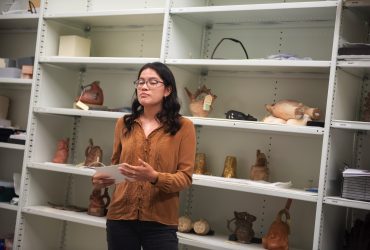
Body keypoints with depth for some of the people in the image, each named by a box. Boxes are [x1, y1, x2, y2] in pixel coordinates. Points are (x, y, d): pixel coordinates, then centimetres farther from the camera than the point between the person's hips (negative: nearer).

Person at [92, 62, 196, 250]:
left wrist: (154, 177, -23)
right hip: (120, 216, 3)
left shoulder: (183, 126, -3)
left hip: (160, 222, -3)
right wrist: (103, 178, -4)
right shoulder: (123, 123, 8)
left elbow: (185, 177, -6)